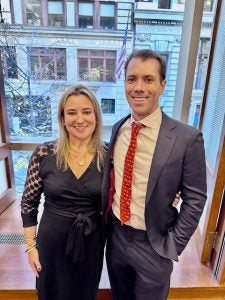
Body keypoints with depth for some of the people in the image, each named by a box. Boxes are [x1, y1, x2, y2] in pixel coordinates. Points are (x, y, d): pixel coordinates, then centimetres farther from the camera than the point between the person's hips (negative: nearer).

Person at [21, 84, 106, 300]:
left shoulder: (107, 156, -12)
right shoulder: (43, 154, -14)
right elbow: (29, 203, -4)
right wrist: (31, 246, -2)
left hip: (92, 241, 1)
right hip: (52, 241, 0)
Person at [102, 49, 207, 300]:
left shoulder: (187, 138, -20)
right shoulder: (118, 128, -4)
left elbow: (194, 200, -13)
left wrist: (172, 246, -10)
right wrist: (106, 222, 6)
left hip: (153, 243, -4)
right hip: (116, 236, 5)